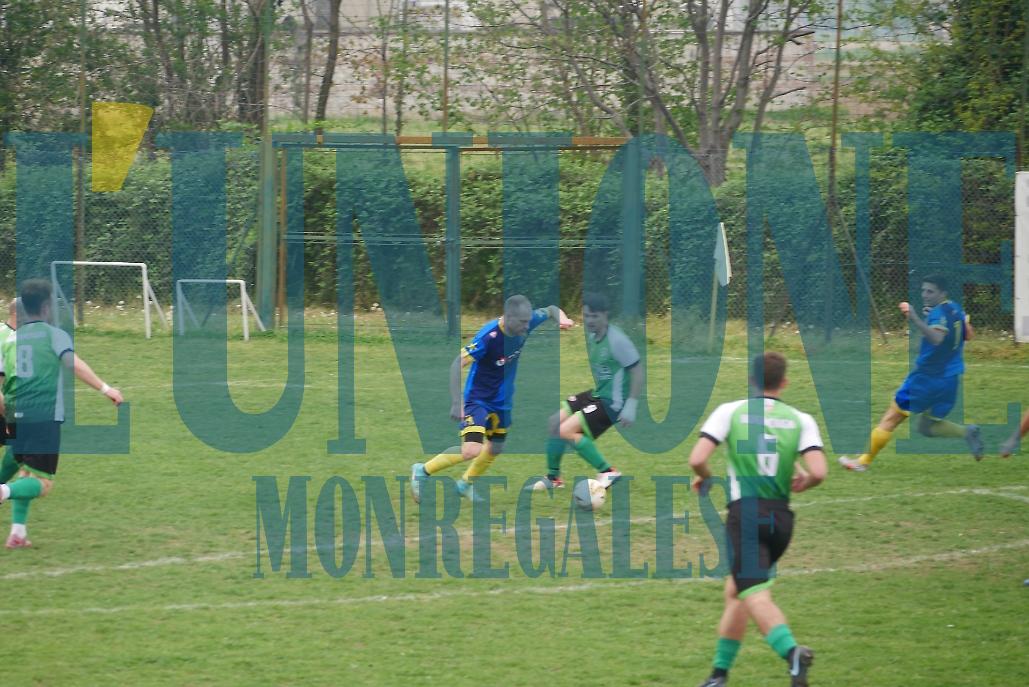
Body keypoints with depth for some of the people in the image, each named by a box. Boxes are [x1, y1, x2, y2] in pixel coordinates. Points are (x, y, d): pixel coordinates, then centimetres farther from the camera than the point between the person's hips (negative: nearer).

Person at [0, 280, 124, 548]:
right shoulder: (53, 334, 0)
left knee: (25, 473, 21)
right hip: (45, 416, -5)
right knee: (42, 483, -3)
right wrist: (104, 388, -23)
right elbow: (75, 364, -17)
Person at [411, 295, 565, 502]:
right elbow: (457, 365, -30)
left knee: (495, 450, 19)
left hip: (502, 401, 7)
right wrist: (456, 403, -36)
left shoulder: (526, 323, -12)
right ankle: (423, 472, -1)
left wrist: (561, 320, -16)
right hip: (478, 398, -7)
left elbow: (550, 310, 7)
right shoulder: (488, 336, -31)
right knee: (471, 450, -22)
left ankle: (465, 484, 44)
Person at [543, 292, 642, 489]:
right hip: (597, 394, 9)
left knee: (566, 431, -18)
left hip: (612, 402, -9)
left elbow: (637, 370, -20)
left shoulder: (616, 340, -21)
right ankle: (553, 477, 22)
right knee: (553, 423, 6)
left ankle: (607, 472, -8)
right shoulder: (591, 335, 4)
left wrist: (631, 407, -22)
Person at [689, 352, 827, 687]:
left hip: (745, 512, -4)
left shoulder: (729, 412, 1)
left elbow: (697, 459, -9)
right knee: (735, 591, 22)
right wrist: (802, 480, 16)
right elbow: (818, 472, -7)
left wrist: (705, 478, 13)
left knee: (755, 596, -14)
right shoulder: (801, 420, 5)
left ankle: (791, 650, -41)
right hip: (781, 517, 4)